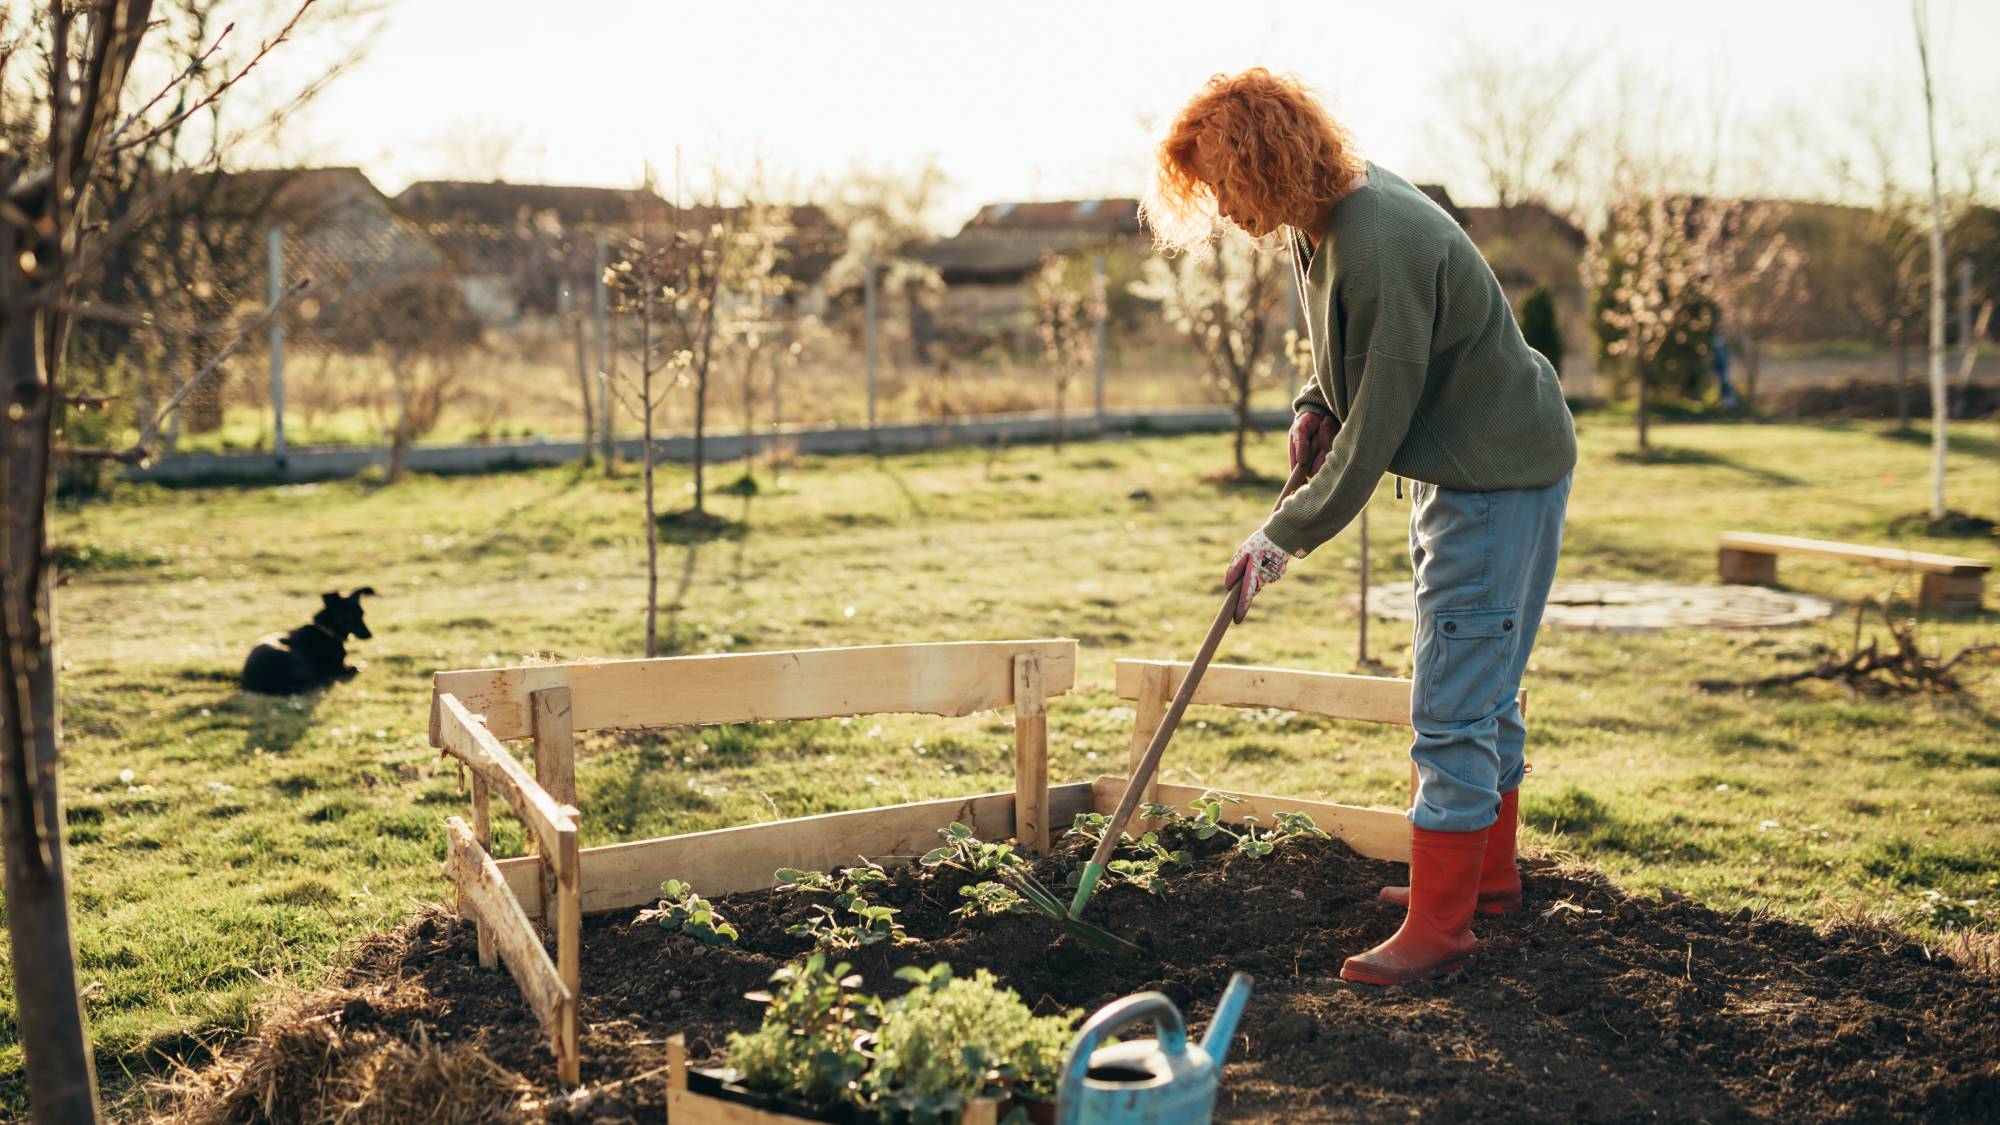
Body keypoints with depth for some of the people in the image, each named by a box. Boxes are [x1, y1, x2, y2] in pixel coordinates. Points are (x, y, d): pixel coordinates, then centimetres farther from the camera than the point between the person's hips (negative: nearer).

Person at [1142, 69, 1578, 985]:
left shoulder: (1381, 248, -28)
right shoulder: (1325, 216, 2)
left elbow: (1374, 430, -25)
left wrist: (1284, 538, -15)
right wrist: (1315, 402, 3)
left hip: (1501, 477, -10)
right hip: (1455, 468, 10)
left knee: (1452, 708, -8)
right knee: (1482, 692, 19)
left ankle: (1439, 926, 0)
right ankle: (1489, 873, 34)